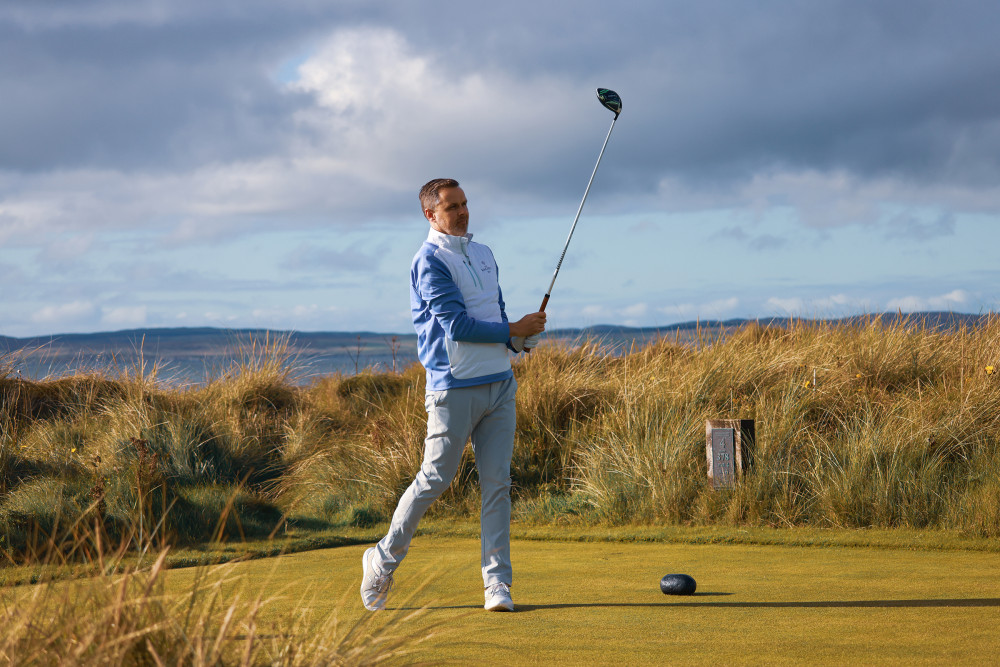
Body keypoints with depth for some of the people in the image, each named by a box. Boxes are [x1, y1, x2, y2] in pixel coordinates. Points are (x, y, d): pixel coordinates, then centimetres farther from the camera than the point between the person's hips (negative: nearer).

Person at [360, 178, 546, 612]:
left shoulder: (483, 254, 17)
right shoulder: (430, 261, -9)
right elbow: (457, 325, -16)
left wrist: (521, 340, 2)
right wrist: (513, 330, -9)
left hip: (500, 383, 7)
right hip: (454, 387, -7)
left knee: (497, 483, 1)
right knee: (435, 478, -3)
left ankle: (497, 582, 2)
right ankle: (384, 559, 15)